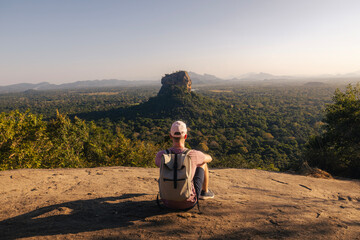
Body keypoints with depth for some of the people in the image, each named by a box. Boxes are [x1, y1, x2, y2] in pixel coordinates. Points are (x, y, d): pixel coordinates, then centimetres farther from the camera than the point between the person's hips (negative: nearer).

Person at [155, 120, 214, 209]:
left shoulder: (161, 155, -17)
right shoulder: (194, 154, -22)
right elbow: (209, 158, 4)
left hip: (168, 202, 2)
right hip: (188, 203, -2)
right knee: (203, 163, 16)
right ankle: (205, 192, 42)